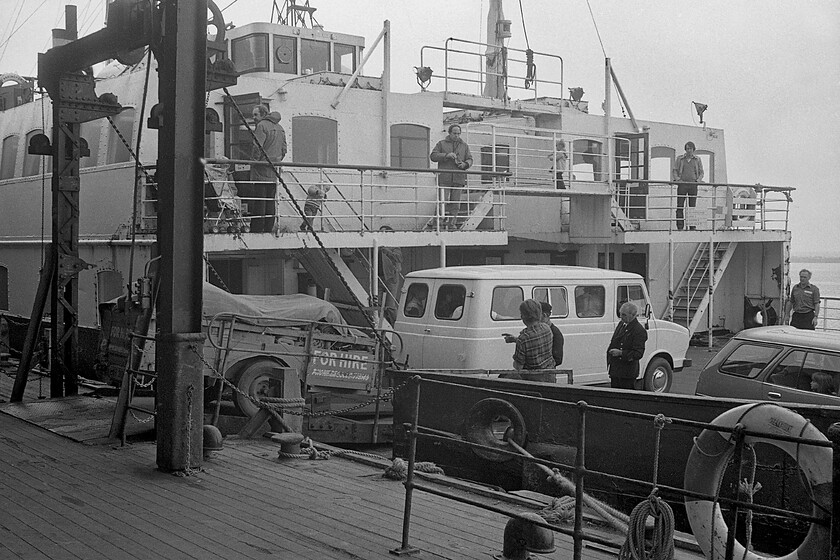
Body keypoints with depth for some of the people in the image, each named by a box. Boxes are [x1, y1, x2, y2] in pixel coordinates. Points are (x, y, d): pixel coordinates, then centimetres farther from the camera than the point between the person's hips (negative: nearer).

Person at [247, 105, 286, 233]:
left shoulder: (262, 126, -9)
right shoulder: (280, 128, 16)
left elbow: (257, 147, -17)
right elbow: (284, 150, 17)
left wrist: (254, 162, -7)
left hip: (261, 171, -8)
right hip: (274, 172, 8)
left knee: (259, 203, -7)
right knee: (270, 203, 10)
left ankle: (256, 230, -8)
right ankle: (269, 229, 12)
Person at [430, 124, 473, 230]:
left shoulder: (464, 146, 17)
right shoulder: (441, 144, 10)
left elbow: (470, 159, 14)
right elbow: (433, 156, 1)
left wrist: (465, 164, -10)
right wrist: (446, 155, -13)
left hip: (458, 178, 2)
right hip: (444, 178, -2)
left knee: (455, 202, -2)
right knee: (444, 200, -12)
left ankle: (452, 223, 1)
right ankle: (444, 219, -1)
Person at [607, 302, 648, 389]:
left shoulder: (639, 331, -14)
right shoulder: (621, 324, 13)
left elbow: (638, 354, -18)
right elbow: (613, 342, 25)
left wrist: (621, 353, -24)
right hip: (614, 369, 8)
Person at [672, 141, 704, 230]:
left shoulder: (697, 160, 13)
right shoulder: (679, 159, 11)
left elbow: (701, 173, 15)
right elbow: (675, 171, 10)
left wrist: (698, 180, -5)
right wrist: (677, 179, -9)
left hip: (693, 185, 1)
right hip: (682, 184, -1)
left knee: (692, 206, -1)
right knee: (680, 206, -7)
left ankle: (692, 227, 0)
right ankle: (680, 227, -8)